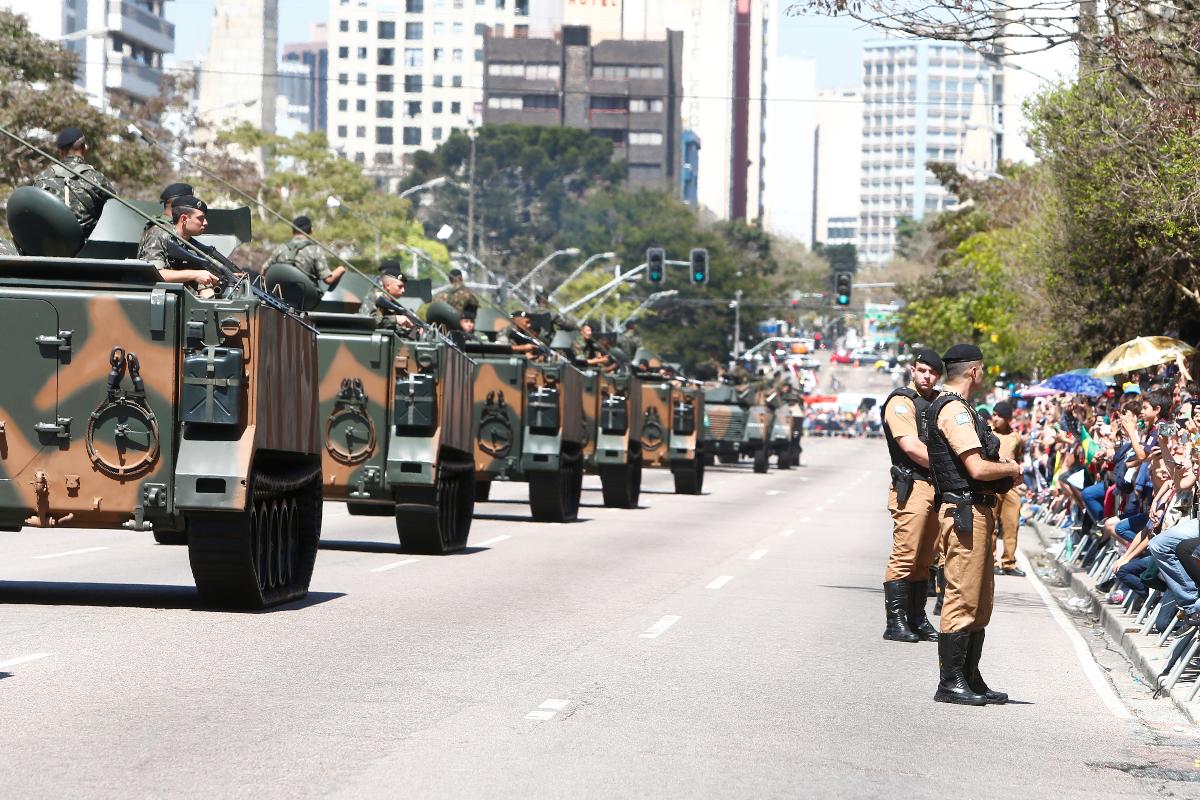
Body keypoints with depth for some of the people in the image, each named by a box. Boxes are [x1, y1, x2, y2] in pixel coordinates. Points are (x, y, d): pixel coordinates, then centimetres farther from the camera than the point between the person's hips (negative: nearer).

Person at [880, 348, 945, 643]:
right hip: (912, 487, -8)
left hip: (938, 487, 8)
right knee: (905, 556, -9)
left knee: (924, 559, 10)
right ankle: (895, 622, -8)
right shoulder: (902, 402, -5)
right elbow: (911, 447, -16)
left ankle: (917, 619, 15)